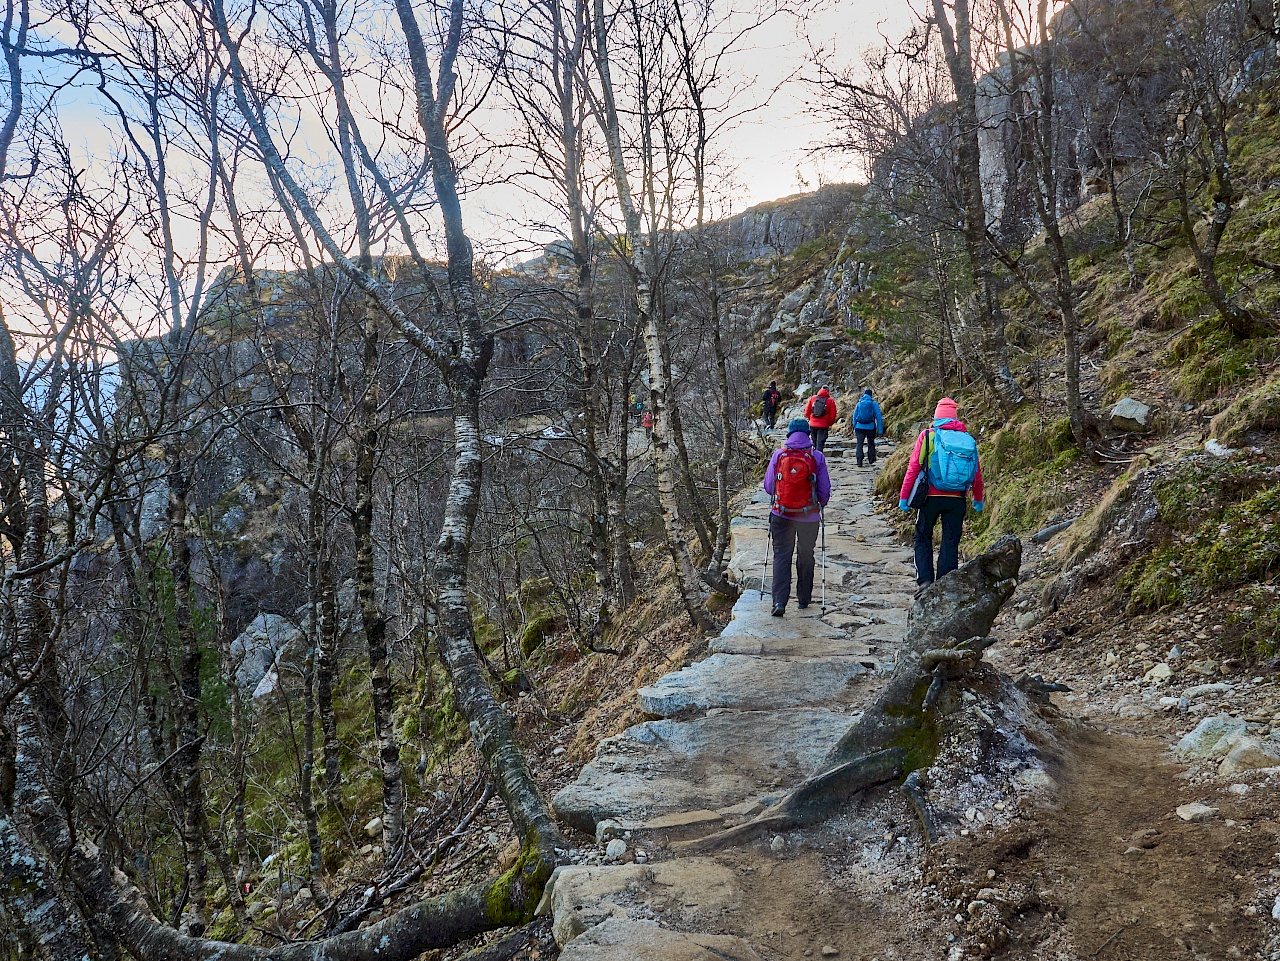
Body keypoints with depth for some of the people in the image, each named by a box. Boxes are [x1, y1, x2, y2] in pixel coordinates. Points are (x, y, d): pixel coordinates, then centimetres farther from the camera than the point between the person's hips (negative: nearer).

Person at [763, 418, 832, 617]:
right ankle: (804, 599, 28)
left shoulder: (778, 456, -6)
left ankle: (779, 600, -8)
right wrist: (821, 504, 19)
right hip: (809, 517, 0)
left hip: (781, 515, 0)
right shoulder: (817, 457, -8)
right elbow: (825, 490, -3)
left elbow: (768, 487, 3)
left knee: (781, 555, 6)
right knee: (806, 556, 17)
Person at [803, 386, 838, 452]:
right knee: (820, 443, -3)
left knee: (814, 442, 17)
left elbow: (807, 411, 5)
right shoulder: (831, 400, -4)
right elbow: (833, 414, -6)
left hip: (812, 424, 3)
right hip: (823, 426, -3)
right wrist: (830, 424, 7)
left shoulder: (812, 398, 3)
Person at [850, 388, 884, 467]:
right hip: (870, 427, -1)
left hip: (859, 427, 1)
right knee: (871, 443, 18)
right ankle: (871, 459, 28)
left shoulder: (859, 403, 7)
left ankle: (859, 461, -16)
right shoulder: (874, 403, 0)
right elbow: (879, 417, -3)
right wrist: (880, 430, -1)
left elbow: (854, 416, 12)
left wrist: (854, 428, 21)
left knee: (859, 444, -2)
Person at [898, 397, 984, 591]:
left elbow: (913, 468, -5)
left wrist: (904, 496, 2)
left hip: (932, 497, -2)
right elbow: (977, 474, 15)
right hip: (957, 500, 2)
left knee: (923, 538, 12)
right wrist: (978, 500, 29)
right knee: (951, 542, 9)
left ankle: (925, 580, 0)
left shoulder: (928, 436, -2)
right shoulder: (968, 440, 7)